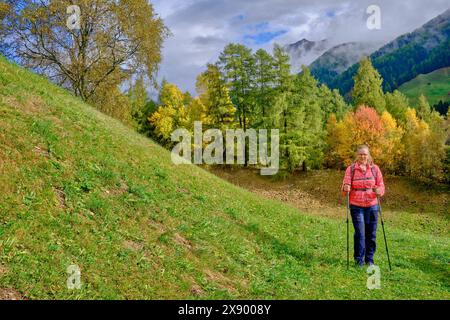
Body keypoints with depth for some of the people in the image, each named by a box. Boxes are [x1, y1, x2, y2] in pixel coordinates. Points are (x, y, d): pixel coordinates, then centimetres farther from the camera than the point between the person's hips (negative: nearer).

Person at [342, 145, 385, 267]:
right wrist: (346, 188, -23)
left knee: (371, 233, 6)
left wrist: (379, 191, -17)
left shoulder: (375, 169, 5)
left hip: (372, 206, 2)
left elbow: (381, 186, 5)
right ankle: (359, 259, 9)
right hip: (356, 206, -2)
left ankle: (369, 259, 22)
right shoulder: (351, 169, 1)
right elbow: (345, 185, 0)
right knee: (360, 233, -5)